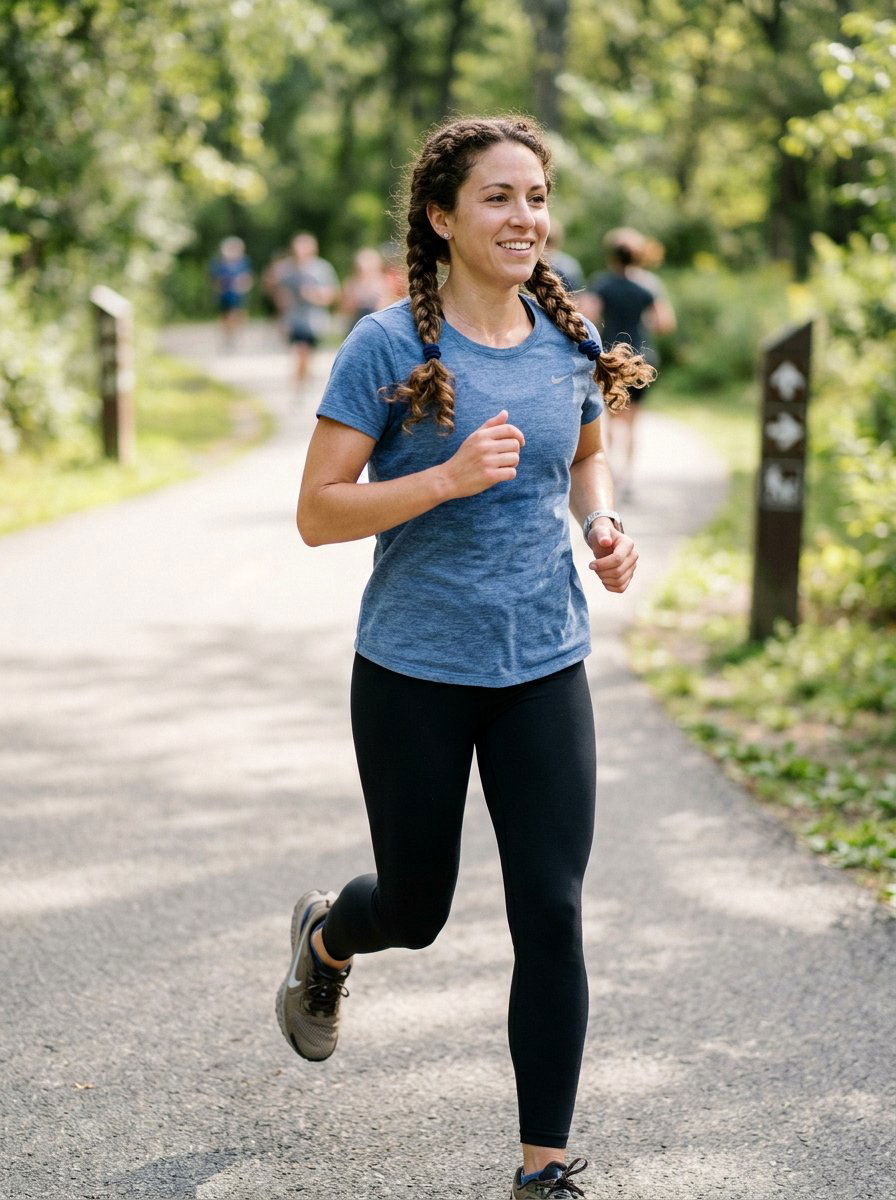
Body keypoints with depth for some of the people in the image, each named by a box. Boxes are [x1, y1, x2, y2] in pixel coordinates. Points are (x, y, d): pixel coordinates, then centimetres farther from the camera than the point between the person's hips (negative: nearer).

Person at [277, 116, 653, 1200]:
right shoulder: (389, 348, -12)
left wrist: (602, 524, 0)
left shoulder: (569, 341, 2)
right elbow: (317, 513, -13)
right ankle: (322, 936, 51)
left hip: (543, 670, 3)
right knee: (416, 909, 13)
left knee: (552, 915, -1)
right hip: (415, 672, -3)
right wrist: (448, 477, -26)